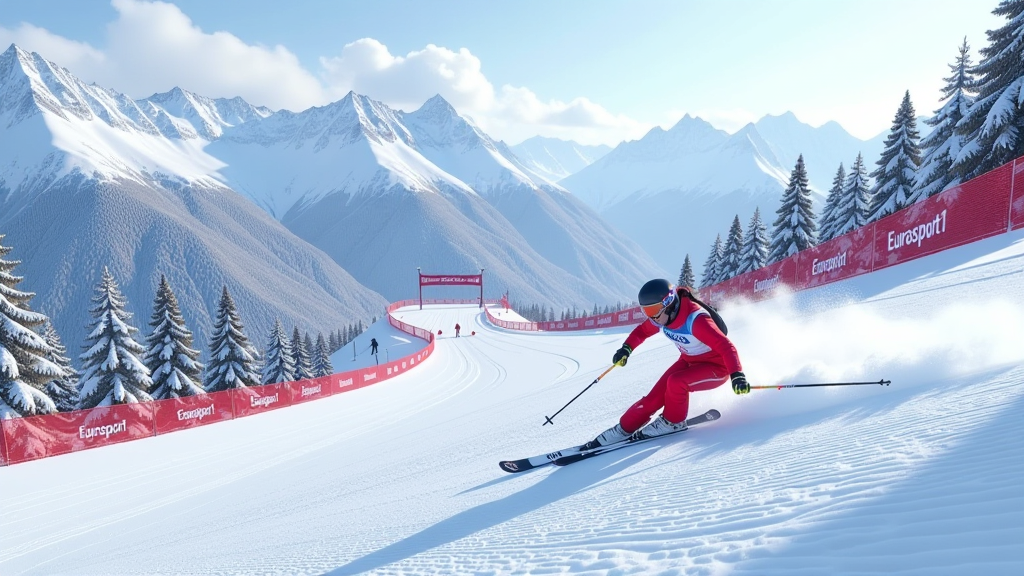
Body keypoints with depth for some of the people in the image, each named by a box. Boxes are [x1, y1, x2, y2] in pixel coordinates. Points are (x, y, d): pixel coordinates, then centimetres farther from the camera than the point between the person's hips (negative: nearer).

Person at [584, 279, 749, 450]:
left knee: (676, 382, -30)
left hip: (716, 367, -6)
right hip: (688, 362, 7)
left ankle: (673, 422, -4)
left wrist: (737, 375, -49)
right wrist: (626, 348, -5)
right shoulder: (663, 317, -12)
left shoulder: (695, 320, -34)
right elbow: (643, 330, 8)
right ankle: (624, 429, 9)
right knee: (654, 398, -6)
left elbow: (725, 346, -37)